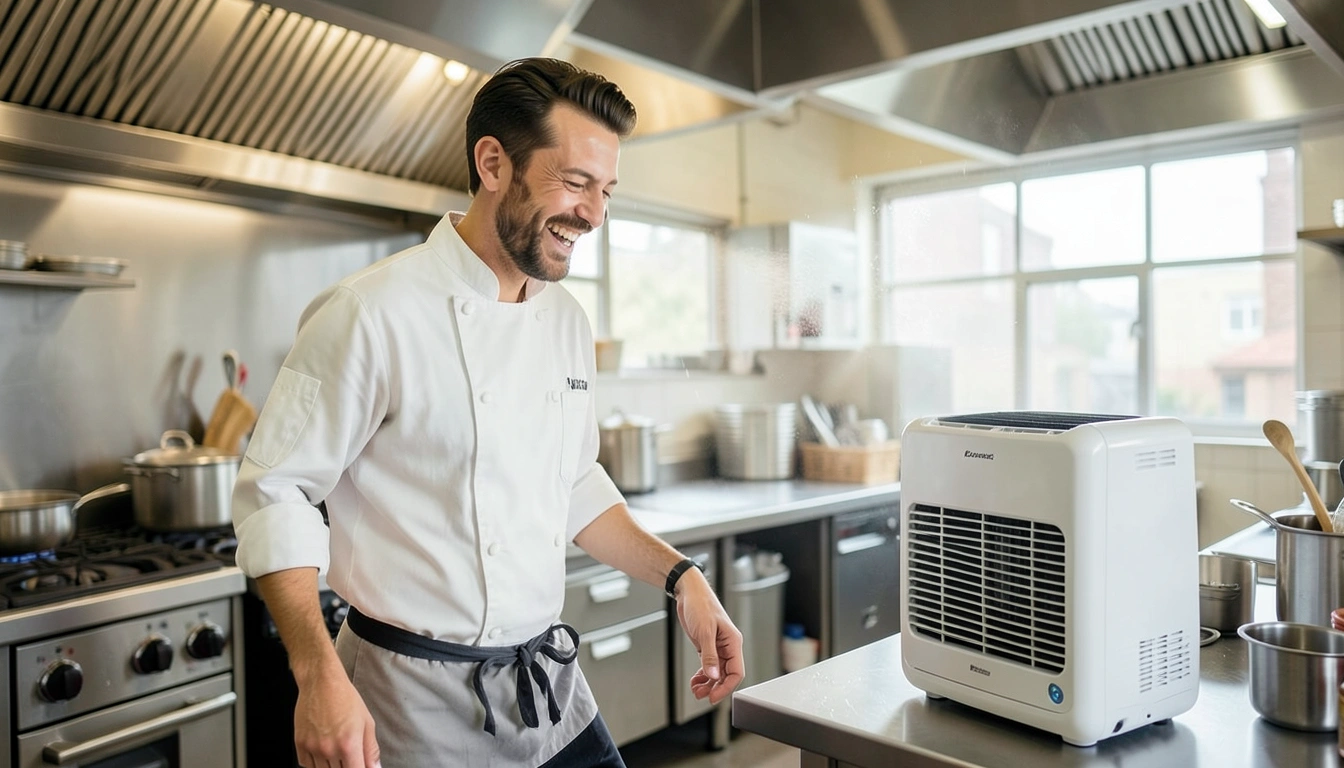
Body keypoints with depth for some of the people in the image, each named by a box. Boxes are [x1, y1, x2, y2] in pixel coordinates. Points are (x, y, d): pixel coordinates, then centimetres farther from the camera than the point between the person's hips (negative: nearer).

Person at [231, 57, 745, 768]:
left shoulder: (567, 321, 5)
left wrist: (679, 577, 3)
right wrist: (319, 677, -21)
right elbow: (275, 495, -13)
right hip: (421, 705, -6)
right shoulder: (373, 314, -17)